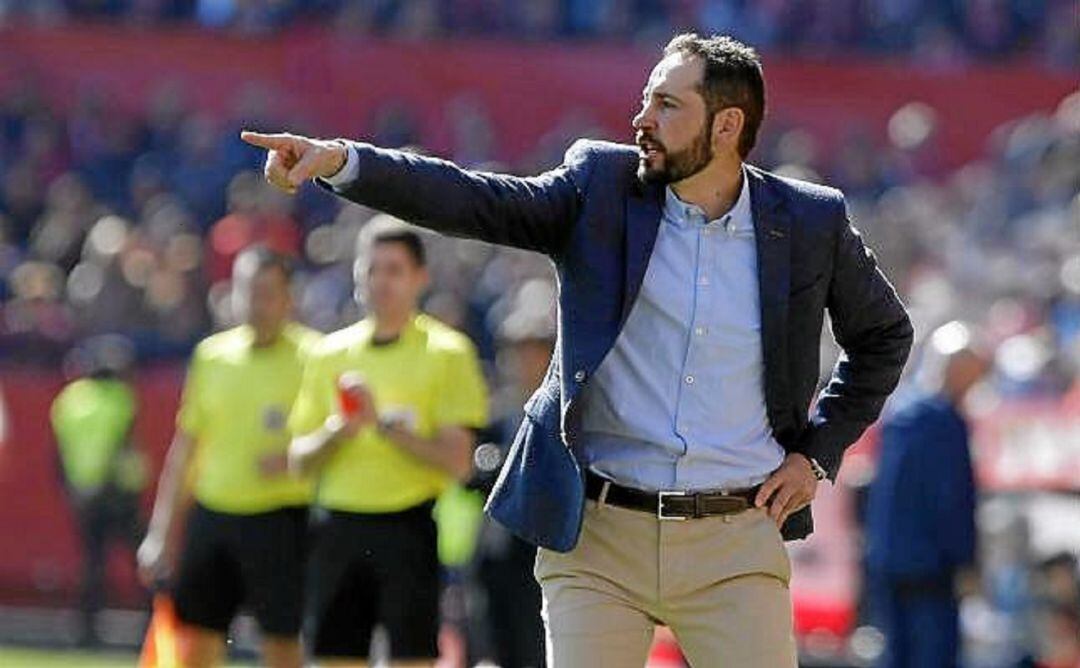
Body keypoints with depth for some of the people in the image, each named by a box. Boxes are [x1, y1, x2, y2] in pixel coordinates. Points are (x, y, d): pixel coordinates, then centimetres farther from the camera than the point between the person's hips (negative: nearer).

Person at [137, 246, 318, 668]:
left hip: (279, 520, -5)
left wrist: (296, 459, -23)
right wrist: (161, 533, 13)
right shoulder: (211, 354, 10)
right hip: (211, 517, 5)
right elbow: (185, 448, 16)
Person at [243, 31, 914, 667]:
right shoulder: (603, 185, 1)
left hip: (736, 545, 0)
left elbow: (884, 333, 18)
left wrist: (818, 453, 9)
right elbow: (473, 201, -11)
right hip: (597, 538, 0)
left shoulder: (810, 221, 2)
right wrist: (341, 160, -25)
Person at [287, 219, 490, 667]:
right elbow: (299, 460, 13)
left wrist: (383, 424, -17)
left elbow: (457, 462, -8)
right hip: (338, 525, 4)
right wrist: (339, 431, -7)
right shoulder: (331, 354, 13)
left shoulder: (446, 353, 0)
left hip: (407, 527, -4)